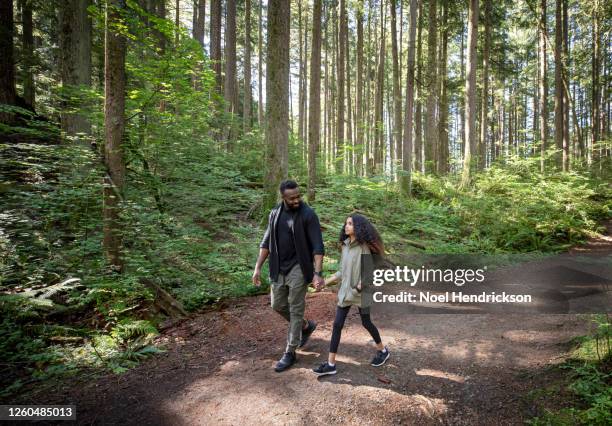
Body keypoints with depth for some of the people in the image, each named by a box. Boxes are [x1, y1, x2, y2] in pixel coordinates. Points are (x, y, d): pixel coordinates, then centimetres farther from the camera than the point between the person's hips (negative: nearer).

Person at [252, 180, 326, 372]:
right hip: (279, 268, 6)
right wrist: (258, 267, 4)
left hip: (298, 268, -6)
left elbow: (317, 246, -16)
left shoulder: (308, 215, -13)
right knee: (278, 305, 14)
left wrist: (317, 273, -25)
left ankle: (290, 353, 14)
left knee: (295, 310, 0)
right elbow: (266, 242, 9)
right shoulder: (275, 213, 3)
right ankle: (306, 326, 38)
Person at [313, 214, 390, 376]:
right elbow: (342, 271, 10)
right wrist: (326, 281, 8)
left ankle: (383, 351, 37)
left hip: (360, 292, -6)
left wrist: (360, 285, -30)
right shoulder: (345, 246, 5)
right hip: (345, 291, 6)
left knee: (366, 323, 12)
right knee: (337, 325, 2)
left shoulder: (363, 247, -13)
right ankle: (330, 364, 7)